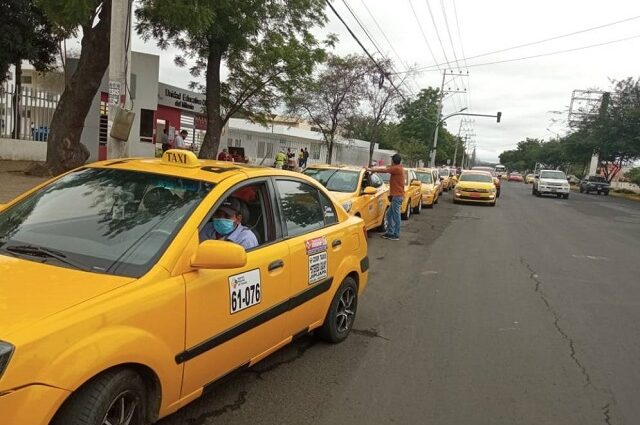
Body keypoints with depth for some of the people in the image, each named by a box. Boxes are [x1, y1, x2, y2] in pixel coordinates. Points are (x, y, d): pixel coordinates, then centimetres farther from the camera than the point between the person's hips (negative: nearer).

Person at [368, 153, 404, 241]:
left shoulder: (397, 168, -15)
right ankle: (390, 232, 19)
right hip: (395, 195, 10)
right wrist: (375, 170, 5)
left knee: (396, 215, -4)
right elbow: (386, 169, 13)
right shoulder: (398, 168, 14)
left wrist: (371, 169, -6)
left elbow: (383, 169, -14)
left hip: (397, 195, -10)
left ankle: (396, 235, 1)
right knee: (389, 214, 14)